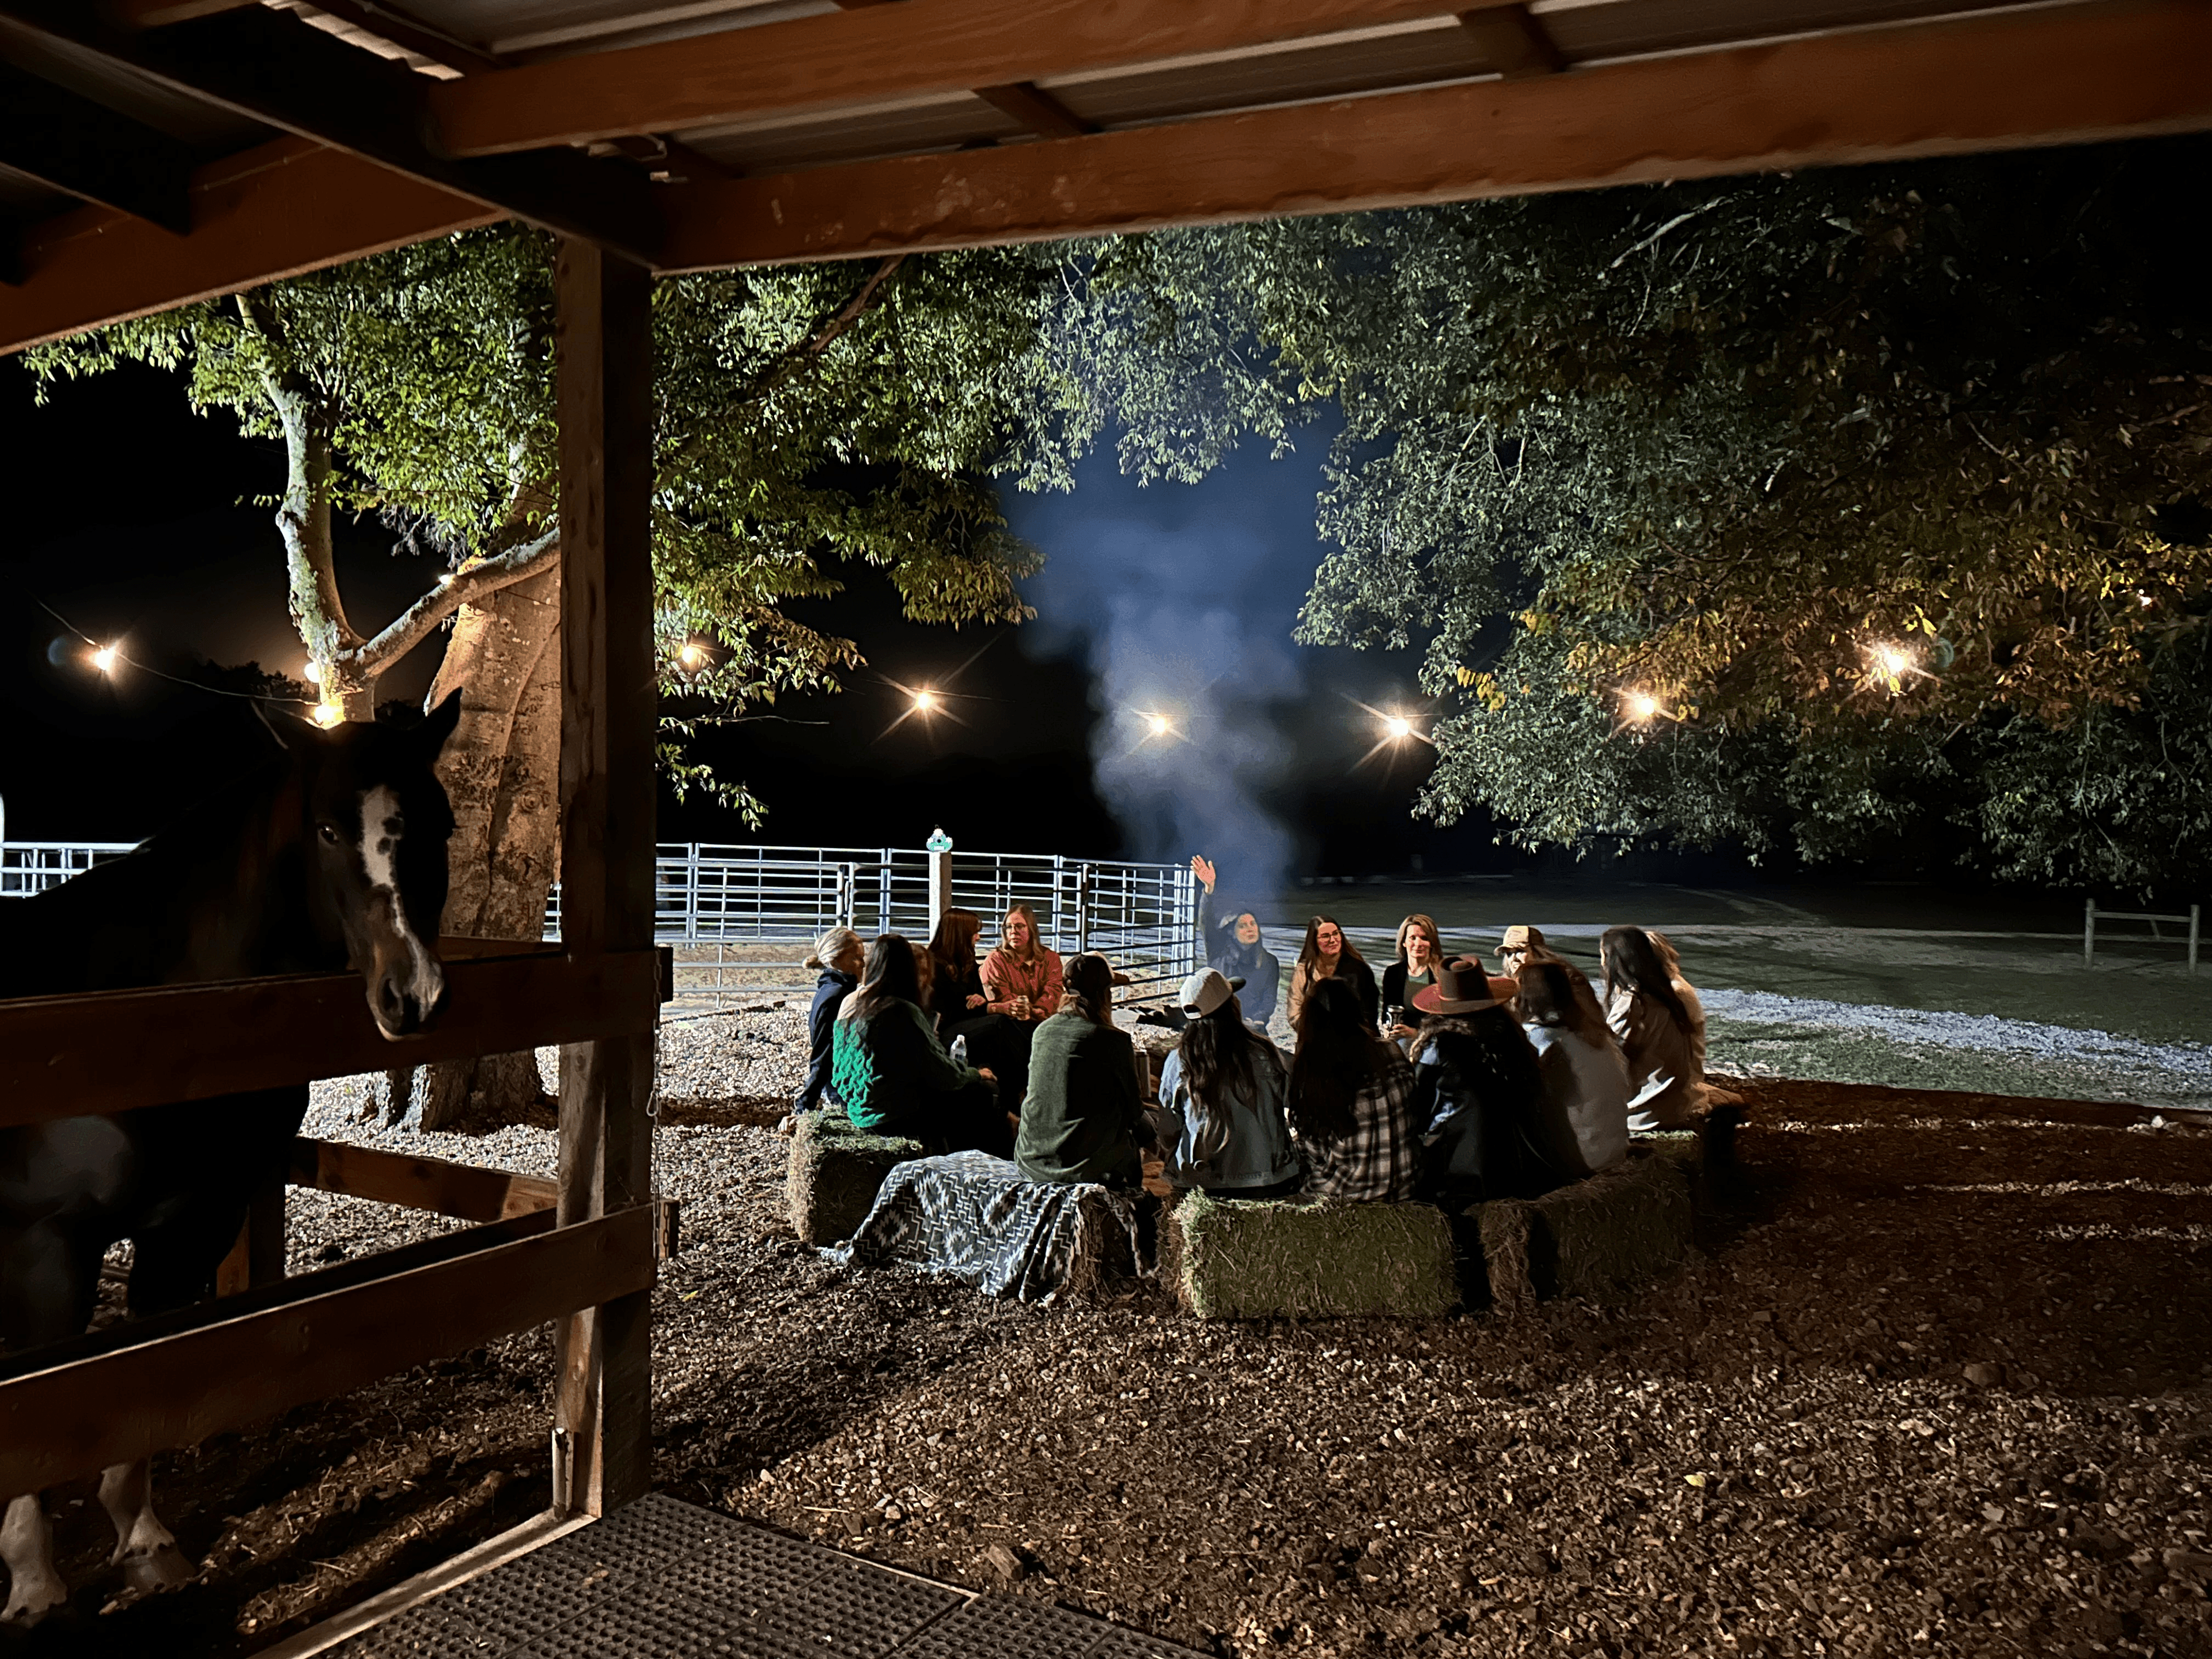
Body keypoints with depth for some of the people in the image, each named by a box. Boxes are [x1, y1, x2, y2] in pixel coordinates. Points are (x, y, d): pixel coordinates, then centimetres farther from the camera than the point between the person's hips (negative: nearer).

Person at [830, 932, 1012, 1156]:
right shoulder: (903, 1012, -21)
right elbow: (942, 1076, -17)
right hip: (895, 1116, -9)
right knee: (985, 1095, 0)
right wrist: (975, 1074, 2)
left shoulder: (849, 1003, 3)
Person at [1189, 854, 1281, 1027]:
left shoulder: (1270, 962, 14)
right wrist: (1209, 888, -22)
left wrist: (1255, 1021, -10)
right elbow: (1208, 921, -7)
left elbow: (1269, 1001, 10)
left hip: (1252, 1027, 1)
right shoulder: (1220, 952, 8)